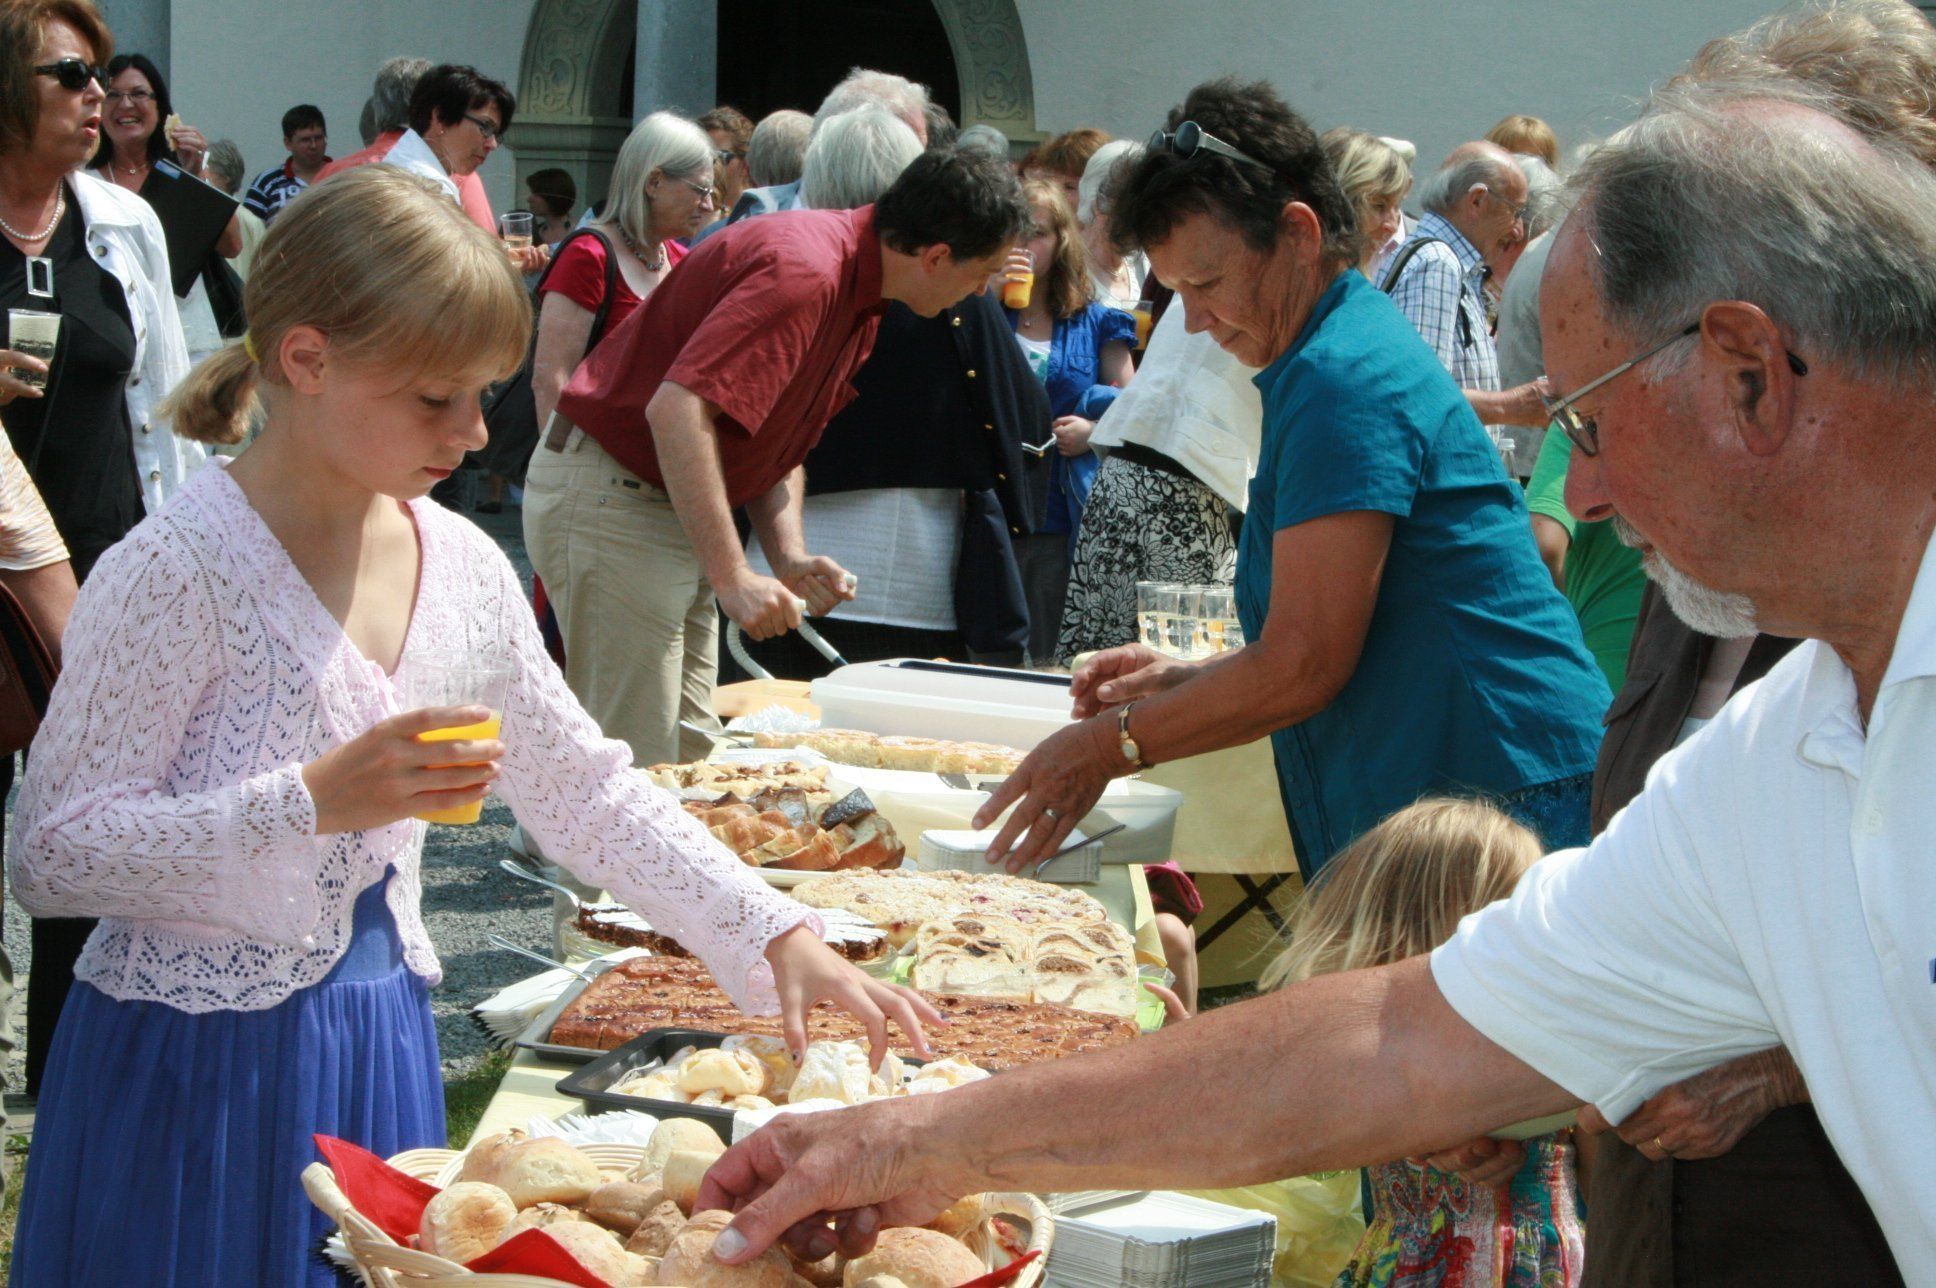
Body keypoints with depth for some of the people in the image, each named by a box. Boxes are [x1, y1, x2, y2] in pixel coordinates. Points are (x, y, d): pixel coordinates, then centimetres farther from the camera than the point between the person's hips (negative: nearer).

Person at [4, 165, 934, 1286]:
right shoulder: (174, 574, -17)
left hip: (383, 1055, 6)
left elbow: (585, 789, 11)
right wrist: (315, 802, -28)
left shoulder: (460, 565, 3)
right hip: (194, 1069, -6)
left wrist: (778, 939, 2)